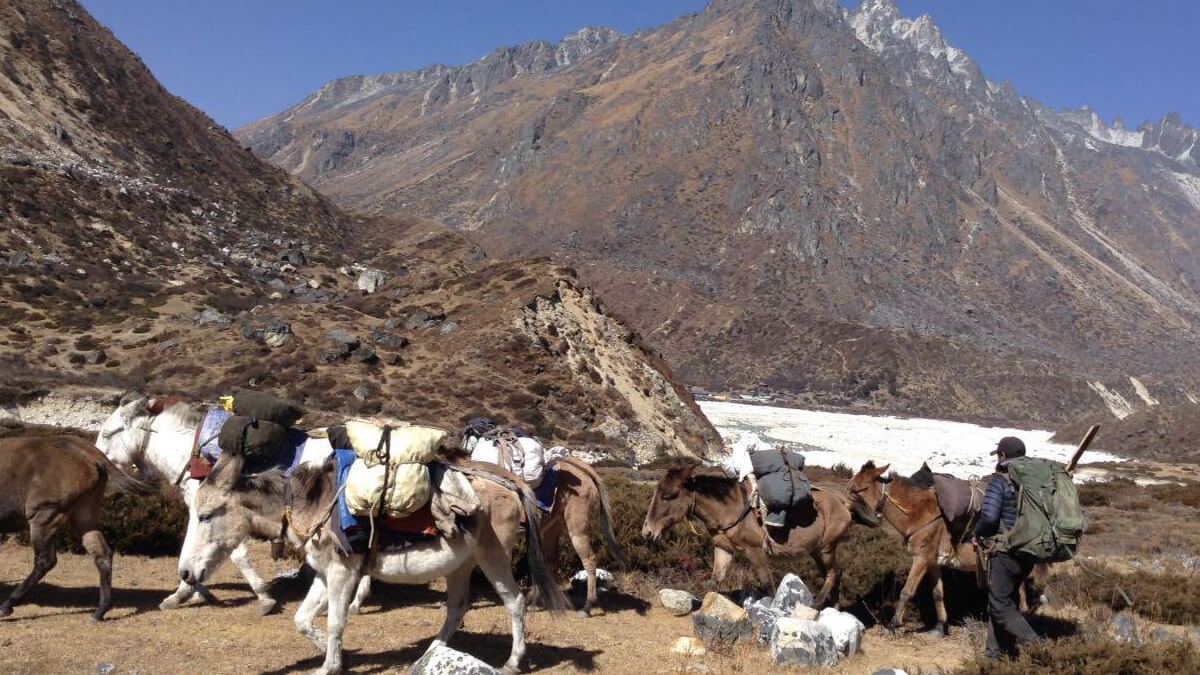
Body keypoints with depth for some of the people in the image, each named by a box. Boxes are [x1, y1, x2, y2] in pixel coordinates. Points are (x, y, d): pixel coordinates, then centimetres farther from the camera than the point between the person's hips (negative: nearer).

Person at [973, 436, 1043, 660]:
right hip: (1029, 553, 8)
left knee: (1001, 605, 2)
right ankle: (996, 652, 25)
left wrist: (977, 534, -6)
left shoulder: (1000, 481, -14)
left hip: (1005, 552, -8)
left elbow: (989, 517, -24)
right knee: (1007, 599, 19)